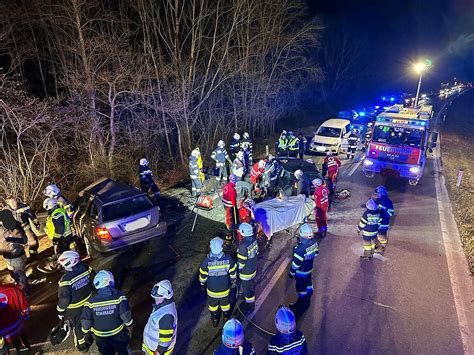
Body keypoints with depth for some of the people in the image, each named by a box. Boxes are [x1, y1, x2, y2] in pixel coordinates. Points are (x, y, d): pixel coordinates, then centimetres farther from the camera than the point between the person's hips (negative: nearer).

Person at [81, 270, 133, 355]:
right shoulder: (119, 297, -25)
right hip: (117, 333, -2)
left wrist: (86, 331, 8)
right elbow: (126, 315, -19)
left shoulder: (91, 301, -21)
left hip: (100, 336, 2)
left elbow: (86, 320, -12)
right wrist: (129, 326, 0)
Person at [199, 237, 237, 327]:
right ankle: (226, 319, 51)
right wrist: (233, 282, 11)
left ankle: (215, 320, 48)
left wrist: (203, 285, 8)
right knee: (225, 304, 28)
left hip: (212, 290, -1)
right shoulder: (228, 259, -25)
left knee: (213, 305, 27)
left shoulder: (207, 261, -28)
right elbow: (233, 273, -9)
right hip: (225, 288, 1)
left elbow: (203, 276, -12)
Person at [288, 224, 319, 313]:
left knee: (301, 288, 14)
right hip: (309, 269, 7)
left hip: (301, 272, -7)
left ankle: (301, 305, 35)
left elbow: (296, 263, -26)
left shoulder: (300, 249, -38)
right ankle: (307, 300, 49)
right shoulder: (314, 243, -17)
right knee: (308, 284, 26)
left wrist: (291, 272, -11)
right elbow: (316, 253, 2)